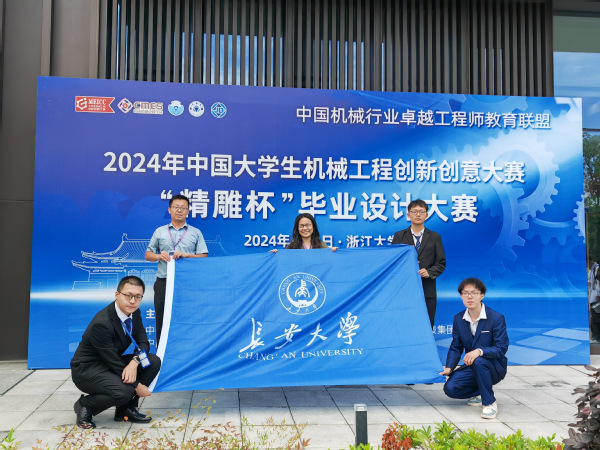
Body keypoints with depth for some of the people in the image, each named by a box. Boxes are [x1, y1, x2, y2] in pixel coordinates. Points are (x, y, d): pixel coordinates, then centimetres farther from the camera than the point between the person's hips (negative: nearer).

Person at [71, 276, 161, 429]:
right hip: (86, 369, -8)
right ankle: (84, 405, -2)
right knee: (124, 392, -32)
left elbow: (143, 342, -2)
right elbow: (113, 361, -25)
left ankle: (126, 409, 4)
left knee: (154, 362, -7)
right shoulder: (101, 323, -29)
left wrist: (134, 362, -25)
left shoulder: (134, 313, -4)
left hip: (110, 365, 8)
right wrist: (137, 385, -19)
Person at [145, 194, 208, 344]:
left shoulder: (196, 233, 11)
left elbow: (204, 256, 4)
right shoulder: (160, 232, 15)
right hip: (163, 282, 1)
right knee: (162, 321, 3)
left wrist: (186, 255, -11)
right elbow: (148, 255, 15)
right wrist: (159, 256, -6)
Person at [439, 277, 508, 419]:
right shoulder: (458, 319, 1)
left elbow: (501, 348, -17)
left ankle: (490, 403, -18)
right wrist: (449, 368, -12)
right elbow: (456, 347, 5)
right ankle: (480, 393, 10)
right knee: (450, 388, -20)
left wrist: (480, 351, -36)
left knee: (478, 361, -38)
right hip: (472, 367, 4)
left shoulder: (497, 318, -14)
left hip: (495, 368, -4)